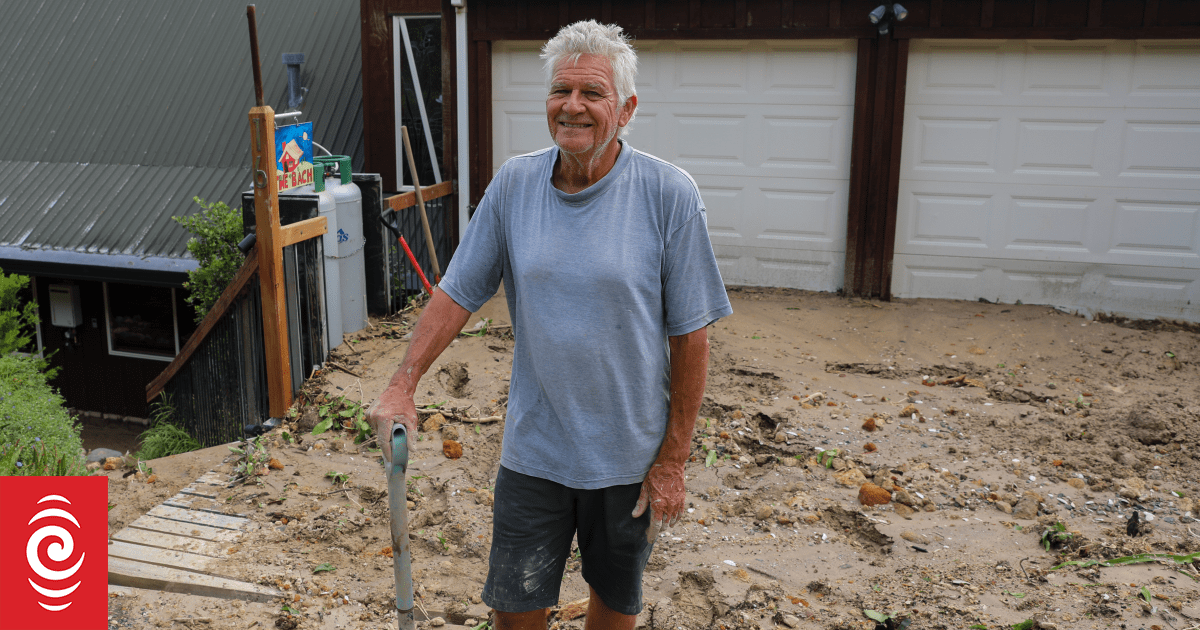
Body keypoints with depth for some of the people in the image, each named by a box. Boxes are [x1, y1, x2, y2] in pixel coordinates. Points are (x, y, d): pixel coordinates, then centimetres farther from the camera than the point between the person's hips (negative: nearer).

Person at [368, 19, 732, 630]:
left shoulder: (669, 194, -13)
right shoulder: (513, 183, -4)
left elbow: (689, 336, -10)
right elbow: (458, 293, 3)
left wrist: (672, 461, -9)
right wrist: (403, 384, -8)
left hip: (629, 457, -1)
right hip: (533, 449, 2)